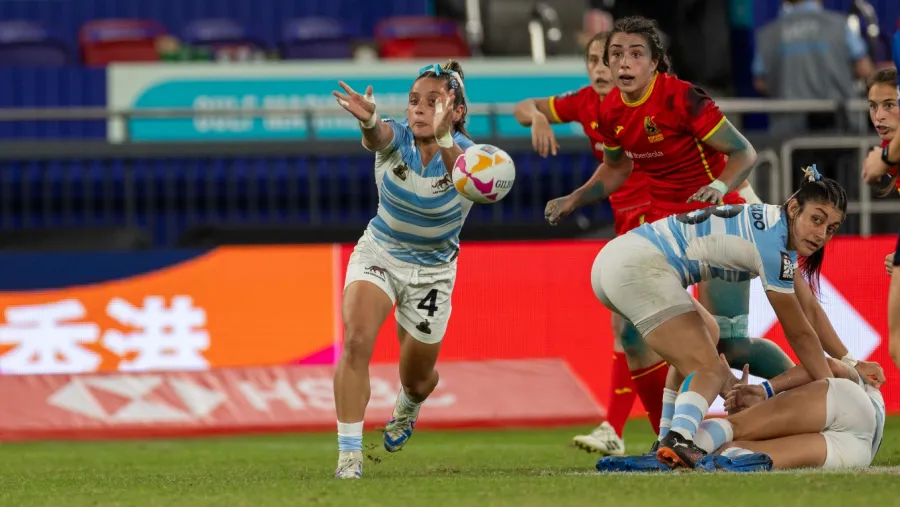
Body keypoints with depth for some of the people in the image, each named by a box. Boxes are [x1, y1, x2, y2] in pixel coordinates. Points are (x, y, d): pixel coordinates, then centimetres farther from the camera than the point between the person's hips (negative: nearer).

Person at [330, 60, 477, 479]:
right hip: (379, 253, 0)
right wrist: (368, 120, -72)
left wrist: (442, 140, -69)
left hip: (432, 271, 0)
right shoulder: (397, 138, -21)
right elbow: (375, 138, -46)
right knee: (356, 341, -27)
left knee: (416, 378, 15)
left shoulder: (463, 152, -23)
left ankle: (407, 407, 54)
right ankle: (349, 456, -23)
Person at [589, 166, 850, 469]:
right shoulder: (773, 244, -13)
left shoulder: (775, 225, 15)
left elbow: (808, 306, 28)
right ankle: (678, 441, -43)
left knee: (705, 332, 31)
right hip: (641, 267, -11)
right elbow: (799, 334, -5)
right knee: (709, 370, -16)